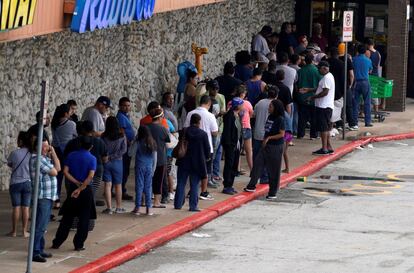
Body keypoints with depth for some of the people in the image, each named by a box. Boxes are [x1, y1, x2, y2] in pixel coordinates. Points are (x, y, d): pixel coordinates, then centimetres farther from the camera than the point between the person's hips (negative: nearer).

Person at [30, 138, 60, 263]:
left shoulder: (45, 158, 15)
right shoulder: (37, 159, -16)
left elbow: (58, 168, 9)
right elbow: (54, 172, -16)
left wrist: (53, 153, 5)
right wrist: (53, 169, 6)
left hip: (48, 196, 10)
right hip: (42, 197, -10)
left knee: (43, 225, 15)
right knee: (40, 226, -12)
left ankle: (40, 249, 23)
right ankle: (35, 252, -13)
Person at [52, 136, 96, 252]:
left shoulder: (71, 156, 3)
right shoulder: (92, 159, -6)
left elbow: (65, 171, -5)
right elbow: (90, 176, -18)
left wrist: (76, 183, -7)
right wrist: (80, 188, -18)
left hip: (72, 188, 3)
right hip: (86, 190, -3)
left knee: (67, 217, 10)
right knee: (84, 219, 5)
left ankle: (57, 243, 10)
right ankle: (79, 244, 4)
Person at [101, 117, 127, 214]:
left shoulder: (103, 136, -8)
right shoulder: (122, 136, -6)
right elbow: (123, 150, -9)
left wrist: (108, 156, 2)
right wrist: (113, 156, -7)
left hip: (106, 162, 0)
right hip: (117, 162, 0)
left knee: (107, 185, 3)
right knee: (118, 185, 11)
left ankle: (109, 207, -1)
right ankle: (119, 207, 15)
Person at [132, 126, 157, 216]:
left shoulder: (138, 142, -8)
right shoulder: (152, 143, 3)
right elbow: (155, 158, 7)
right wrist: (153, 169, 14)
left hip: (140, 166, -3)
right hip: (149, 167, 3)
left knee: (139, 186, 2)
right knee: (148, 187, 6)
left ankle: (137, 208, 3)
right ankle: (148, 209, 6)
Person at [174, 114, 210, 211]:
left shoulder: (184, 132, -4)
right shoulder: (203, 134, -9)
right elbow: (207, 150, -4)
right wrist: (206, 157, 15)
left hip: (183, 163, 2)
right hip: (197, 163, -2)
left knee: (181, 184, 11)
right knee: (194, 186, 3)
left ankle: (178, 204, 14)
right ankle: (193, 206, 1)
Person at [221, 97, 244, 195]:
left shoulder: (237, 116, 12)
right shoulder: (229, 116, -16)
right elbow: (227, 131, -19)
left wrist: (239, 143, 12)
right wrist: (228, 144, -22)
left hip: (236, 144, 9)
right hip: (230, 144, -9)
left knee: (234, 166, 13)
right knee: (229, 165, -4)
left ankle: (230, 186, 20)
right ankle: (226, 187, 0)